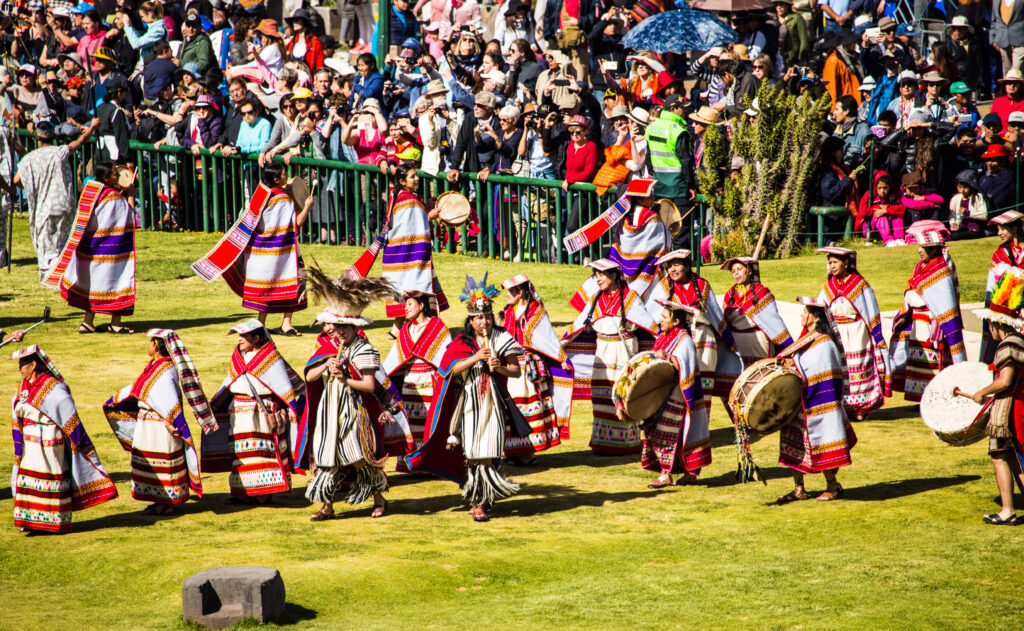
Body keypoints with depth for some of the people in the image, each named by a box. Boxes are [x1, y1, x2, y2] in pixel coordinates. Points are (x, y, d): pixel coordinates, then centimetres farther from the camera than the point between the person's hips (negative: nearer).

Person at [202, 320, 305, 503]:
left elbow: (284, 385, -8)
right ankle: (242, 493, 8)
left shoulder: (270, 357, -5)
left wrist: (292, 408, -14)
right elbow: (228, 385, 21)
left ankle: (265, 493, -2)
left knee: (264, 451, -5)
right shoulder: (238, 356, 13)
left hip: (264, 412, -6)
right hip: (240, 415, 6)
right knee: (241, 453, 5)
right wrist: (212, 406, 22)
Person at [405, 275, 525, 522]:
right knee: (471, 453, -2)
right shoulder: (462, 342, 4)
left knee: (488, 453, -6)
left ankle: (480, 501, 1)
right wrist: (475, 357, -19)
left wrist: (500, 367, -16)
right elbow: (453, 368, -9)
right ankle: (477, 500, 6)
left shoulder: (502, 339, 4)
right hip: (468, 402, 0)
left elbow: (516, 370, 4)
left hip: (493, 401, 0)